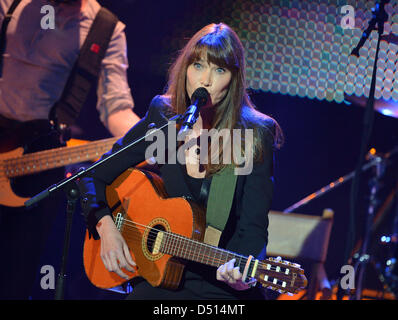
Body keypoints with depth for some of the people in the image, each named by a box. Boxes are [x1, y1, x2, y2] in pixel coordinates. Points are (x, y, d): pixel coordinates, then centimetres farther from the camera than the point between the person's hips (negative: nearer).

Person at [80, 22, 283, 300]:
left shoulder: (256, 136, -6)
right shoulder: (161, 120, 4)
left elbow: (253, 227, -10)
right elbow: (95, 176, 11)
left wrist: (243, 271, -29)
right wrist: (106, 226, -5)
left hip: (222, 284, -2)